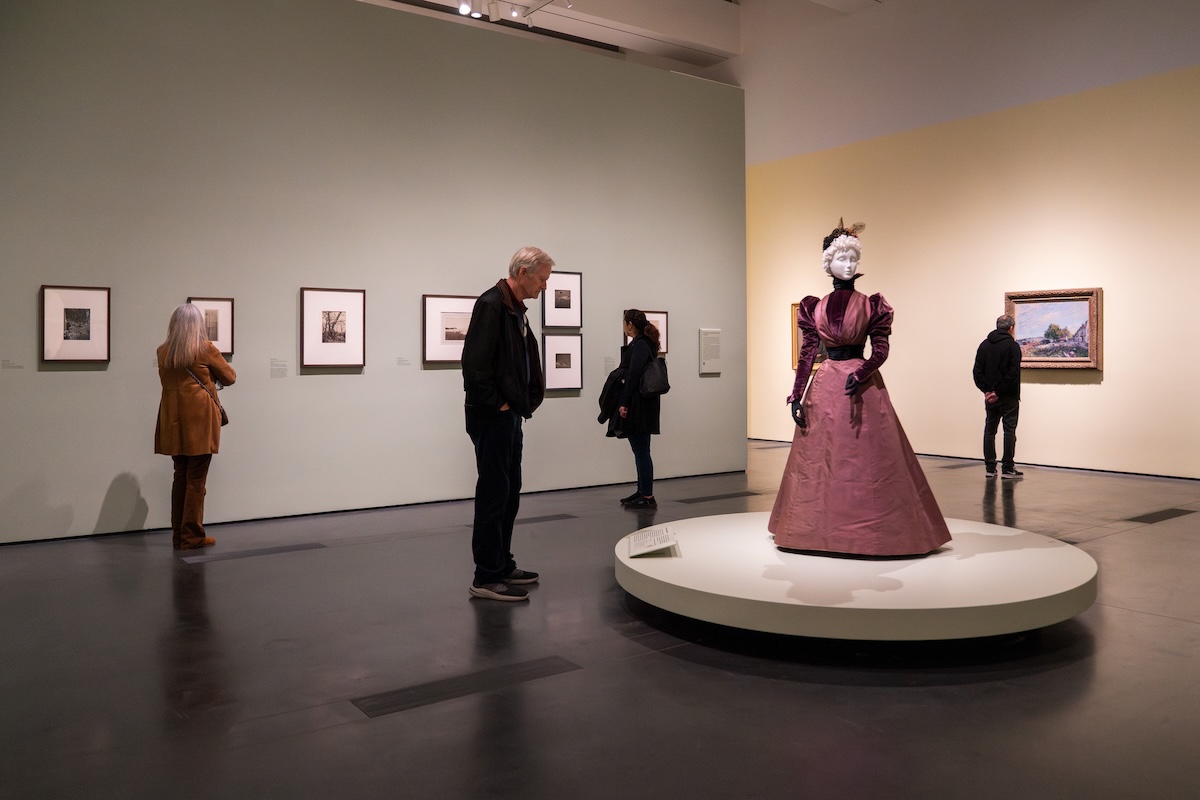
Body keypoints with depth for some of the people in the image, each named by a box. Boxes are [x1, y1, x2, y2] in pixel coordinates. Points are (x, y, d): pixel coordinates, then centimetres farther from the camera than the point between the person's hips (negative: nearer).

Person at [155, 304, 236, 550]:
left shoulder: (163, 351, 5)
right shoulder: (205, 348, -7)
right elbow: (230, 377, 3)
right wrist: (213, 376, 22)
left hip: (174, 421, 5)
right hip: (200, 419, -5)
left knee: (180, 476, 13)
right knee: (196, 479, 0)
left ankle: (178, 535, 17)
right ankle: (192, 537, 3)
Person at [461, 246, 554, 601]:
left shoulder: (516, 309, 15)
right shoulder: (492, 304, -14)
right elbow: (474, 362, -22)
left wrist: (526, 402, 10)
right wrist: (494, 404, -17)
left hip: (510, 416, 10)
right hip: (492, 418, -10)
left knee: (509, 494, 15)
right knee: (493, 496, -6)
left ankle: (503, 566, 25)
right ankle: (487, 578, 1)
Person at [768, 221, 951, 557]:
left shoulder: (871, 305, 3)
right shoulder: (814, 308, 9)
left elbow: (881, 350, -2)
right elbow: (806, 355, 7)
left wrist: (859, 375, -20)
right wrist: (796, 397, 1)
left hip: (863, 386, -3)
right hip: (825, 386, 3)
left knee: (868, 460, -4)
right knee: (820, 460, 5)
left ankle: (871, 530, 3)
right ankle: (822, 529, 16)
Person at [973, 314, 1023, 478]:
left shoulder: (984, 345, 8)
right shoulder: (1012, 345, -8)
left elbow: (977, 371, 3)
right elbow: (1013, 374, -17)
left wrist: (987, 390, -2)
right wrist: (999, 392, -13)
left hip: (990, 396, 5)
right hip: (1008, 397, -5)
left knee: (989, 431, 10)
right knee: (1009, 431, 2)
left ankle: (990, 468, 10)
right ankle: (1007, 468, 2)